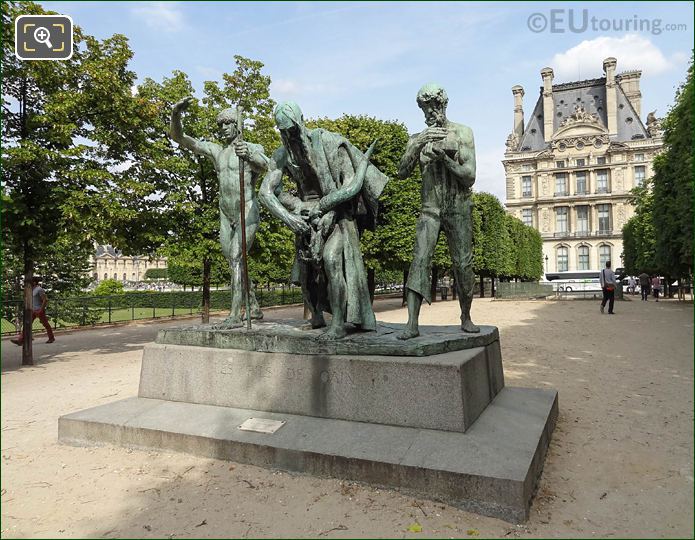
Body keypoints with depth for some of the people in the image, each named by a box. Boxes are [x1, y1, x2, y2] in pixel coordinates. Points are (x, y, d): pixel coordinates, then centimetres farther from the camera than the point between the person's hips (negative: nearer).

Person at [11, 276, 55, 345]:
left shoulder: (39, 289, -15)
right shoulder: (33, 289, 12)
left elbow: (45, 300, -20)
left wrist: (42, 309, -20)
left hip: (39, 310, -9)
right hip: (32, 310, 9)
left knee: (45, 324, 3)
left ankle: (51, 338, 17)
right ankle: (20, 340, -4)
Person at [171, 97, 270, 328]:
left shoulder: (253, 149, -4)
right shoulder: (215, 150, 11)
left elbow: (263, 165, -29)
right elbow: (179, 138, 2)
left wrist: (248, 156, -53)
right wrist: (176, 114, -19)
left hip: (248, 214, -6)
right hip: (226, 216, 7)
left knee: (235, 258, -21)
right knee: (234, 263, 10)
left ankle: (235, 314, -20)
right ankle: (254, 308, 24)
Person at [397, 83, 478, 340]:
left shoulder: (462, 133, 0)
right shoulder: (418, 139, 7)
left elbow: (469, 177, -7)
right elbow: (402, 172, -8)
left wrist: (443, 156, -19)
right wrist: (419, 143, -21)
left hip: (458, 209, -1)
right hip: (430, 210, 1)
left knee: (463, 264, -1)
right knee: (420, 260, -14)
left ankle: (466, 318, 17)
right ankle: (412, 323, -16)